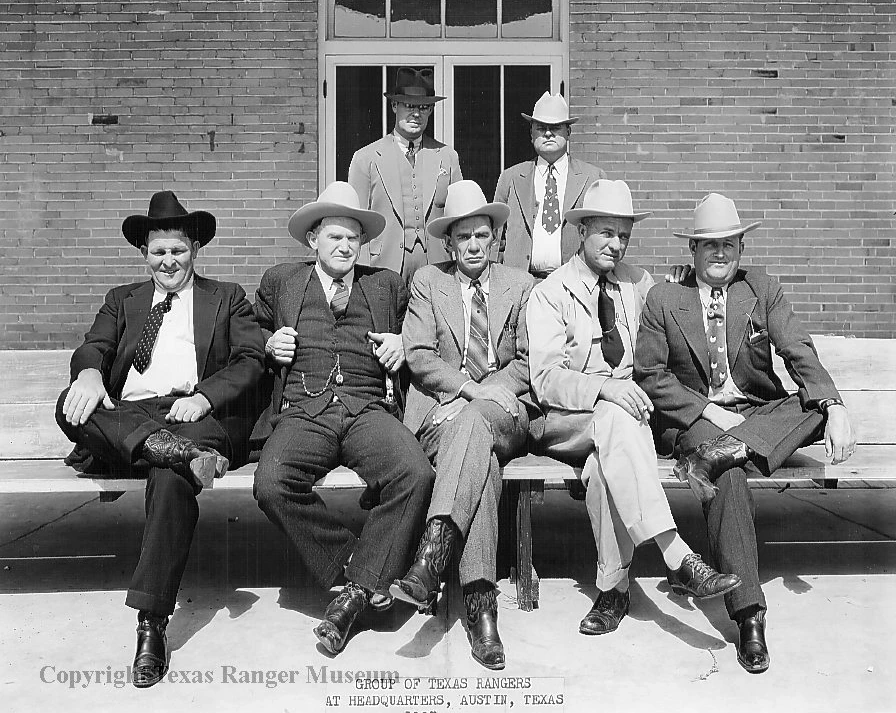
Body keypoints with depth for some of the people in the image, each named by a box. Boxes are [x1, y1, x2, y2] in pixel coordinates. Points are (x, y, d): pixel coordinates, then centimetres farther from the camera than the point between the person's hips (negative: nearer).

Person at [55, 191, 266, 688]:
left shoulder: (227, 297, 20)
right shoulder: (122, 300, 28)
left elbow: (250, 360, 5)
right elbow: (93, 347, 10)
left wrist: (202, 396, -14)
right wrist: (90, 373, -17)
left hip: (198, 415, -3)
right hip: (125, 417, 3)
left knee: (171, 477, -35)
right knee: (72, 404, -29)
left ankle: (151, 622, -34)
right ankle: (171, 448, -42)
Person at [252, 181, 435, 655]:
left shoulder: (387, 285, 24)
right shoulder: (279, 281, 23)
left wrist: (403, 346, 7)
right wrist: (269, 345, 8)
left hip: (370, 408, 0)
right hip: (302, 412, 0)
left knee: (416, 475, -31)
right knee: (272, 484, -32)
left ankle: (358, 588, -16)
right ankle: (355, 564, -12)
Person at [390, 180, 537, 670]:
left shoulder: (519, 285, 18)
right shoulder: (427, 281, 15)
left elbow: (527, 362, 10)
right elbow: (419, 357, 3)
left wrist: (482, 396, -8)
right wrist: (469, 388, -13)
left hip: (504, 415, 1)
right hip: (441, 414, 0)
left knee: (472, 421, -37)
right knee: (479, 452, -35)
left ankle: (431, 560, -47)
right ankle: (480, 601, -41)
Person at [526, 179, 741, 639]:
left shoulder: (637, 284, 15)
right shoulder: (549, 293, 1)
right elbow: (546, 378, -11)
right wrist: (604, 387, -27)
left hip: (622, 411, 3)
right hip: (565, 422, -3)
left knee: (604, 465, -31)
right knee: (615, 420, -36)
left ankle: (612, 588, -21)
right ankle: (678, 559, -40)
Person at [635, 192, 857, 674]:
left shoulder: (762, 289, 9)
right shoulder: (663, 298, 4)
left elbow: (800, 353, -3)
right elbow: (649, 375, -1)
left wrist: (835, 409, -21)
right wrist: (707, 411, -14)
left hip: (761, 414, 3)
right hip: (693, 419, -3)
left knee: (819, 404, -25)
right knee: (727, 474, -34)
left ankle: (719, 453, -38)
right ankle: (748, 613, -35)